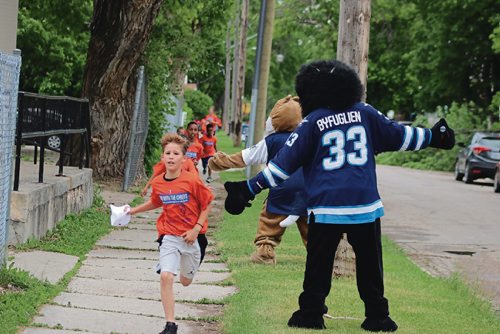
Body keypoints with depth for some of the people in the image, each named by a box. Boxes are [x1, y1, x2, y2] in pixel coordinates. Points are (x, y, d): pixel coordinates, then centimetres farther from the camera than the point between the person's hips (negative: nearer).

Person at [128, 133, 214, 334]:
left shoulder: (192, 181, -17)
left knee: (186, 281, 15)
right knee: (166, 276, -19)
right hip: (169, 236, 1)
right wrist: (134, 210, 15)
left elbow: (207, 203, -5)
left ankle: (188, 268, 56)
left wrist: (196, 229, -11)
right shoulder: (158, 183, -4)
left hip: (191, 236, -1)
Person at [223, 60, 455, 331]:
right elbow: (399, 136, 14)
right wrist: (432, 136, 30)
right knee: (369, 265, 10)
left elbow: (284, 162, -4)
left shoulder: (313, 122, -2)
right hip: (365, 204, 2)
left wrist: (250, 189, 0)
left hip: (326, 207, -2)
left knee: (318, 265, 7)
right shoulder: (364, 113, 5)